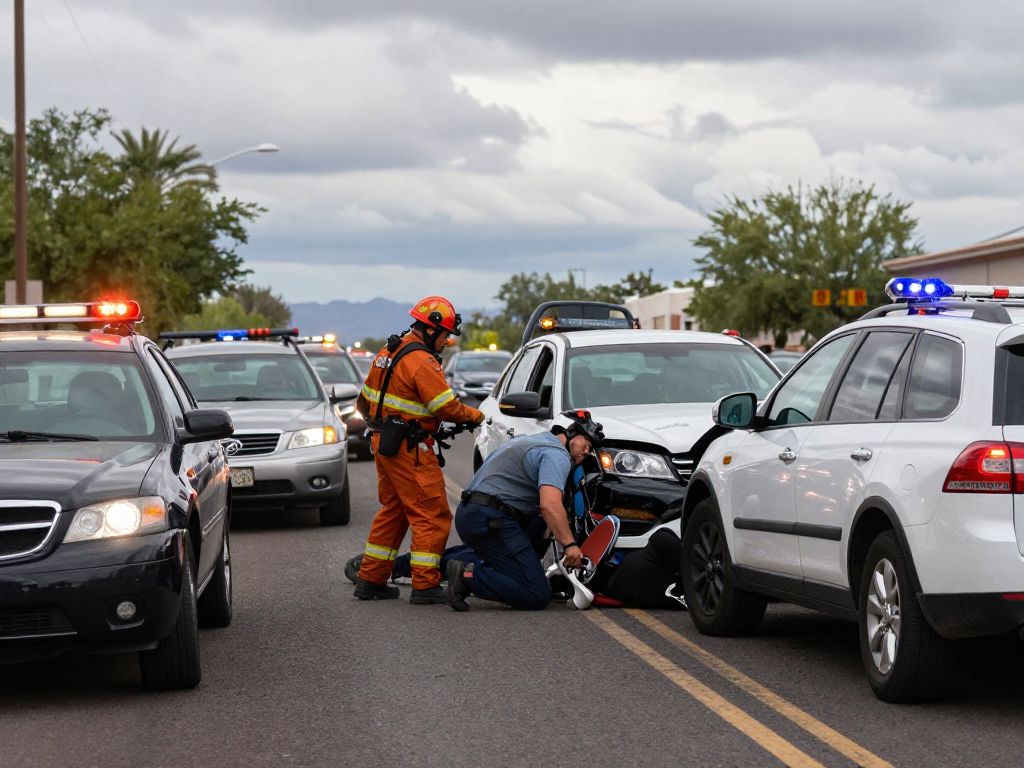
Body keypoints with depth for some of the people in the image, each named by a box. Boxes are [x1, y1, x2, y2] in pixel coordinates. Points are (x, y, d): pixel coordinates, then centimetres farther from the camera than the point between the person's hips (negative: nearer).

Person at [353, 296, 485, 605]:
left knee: (393, 510, 18)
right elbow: (446, 406, -19)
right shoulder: (422, 361, -17)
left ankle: (370, 580, 21)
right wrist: (475, 416, -3)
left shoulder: (389, 352, 13)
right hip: (409, 449, -10)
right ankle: (425, 585, -7)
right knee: (432, 515, -5)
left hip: (383, 441, 10)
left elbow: (365, 400, 20)